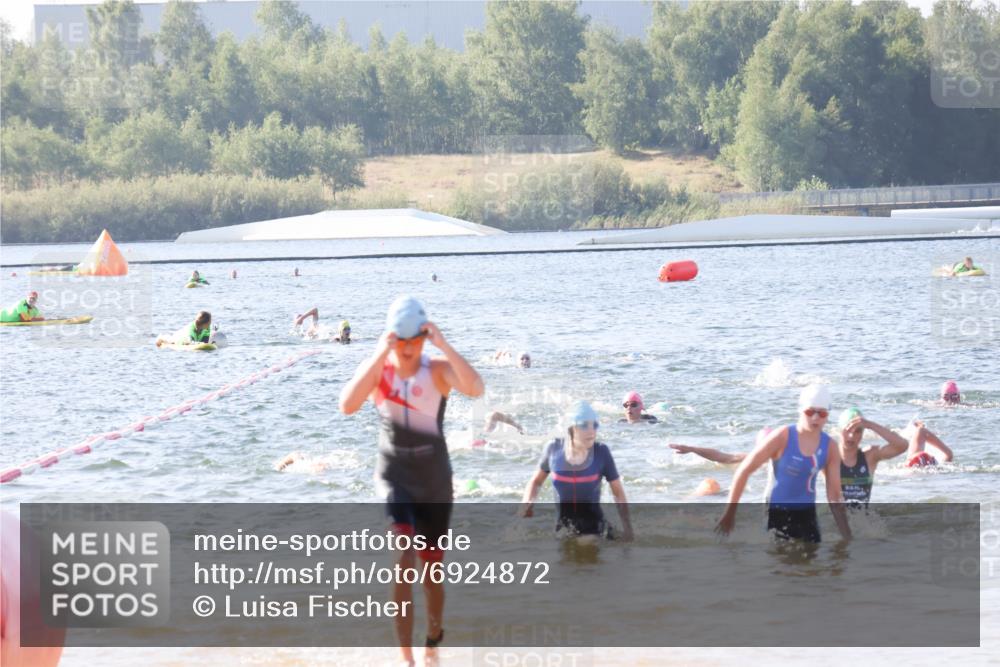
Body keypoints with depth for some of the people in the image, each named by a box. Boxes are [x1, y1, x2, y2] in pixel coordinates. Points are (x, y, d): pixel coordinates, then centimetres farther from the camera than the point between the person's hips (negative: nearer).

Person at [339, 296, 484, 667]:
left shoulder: (438, 370, -10)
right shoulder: (378, 370, -8)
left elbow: (475, 389, -31)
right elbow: (347, 405, -28)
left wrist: (444, 346, -34)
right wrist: (379, 355, -32)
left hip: (434, 480, 1)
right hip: (394, 475, -1)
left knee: (431, 571, 14)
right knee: (402, 555, -25)